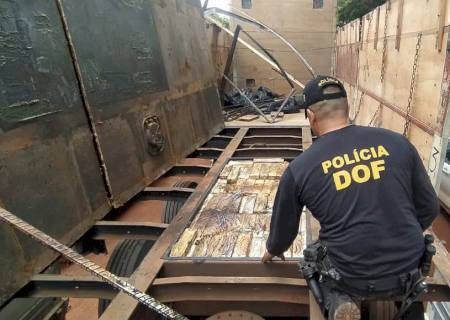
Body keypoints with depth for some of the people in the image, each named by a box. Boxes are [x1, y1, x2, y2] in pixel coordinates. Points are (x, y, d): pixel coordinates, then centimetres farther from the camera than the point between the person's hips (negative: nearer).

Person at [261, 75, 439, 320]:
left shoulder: (299, 168, -9)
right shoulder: (396, 142, -5)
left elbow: (283, 228, 5)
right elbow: (429, 207, 5)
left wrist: (273, 251, 28)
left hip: (351, 277, -3)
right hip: (409, 268, 4)